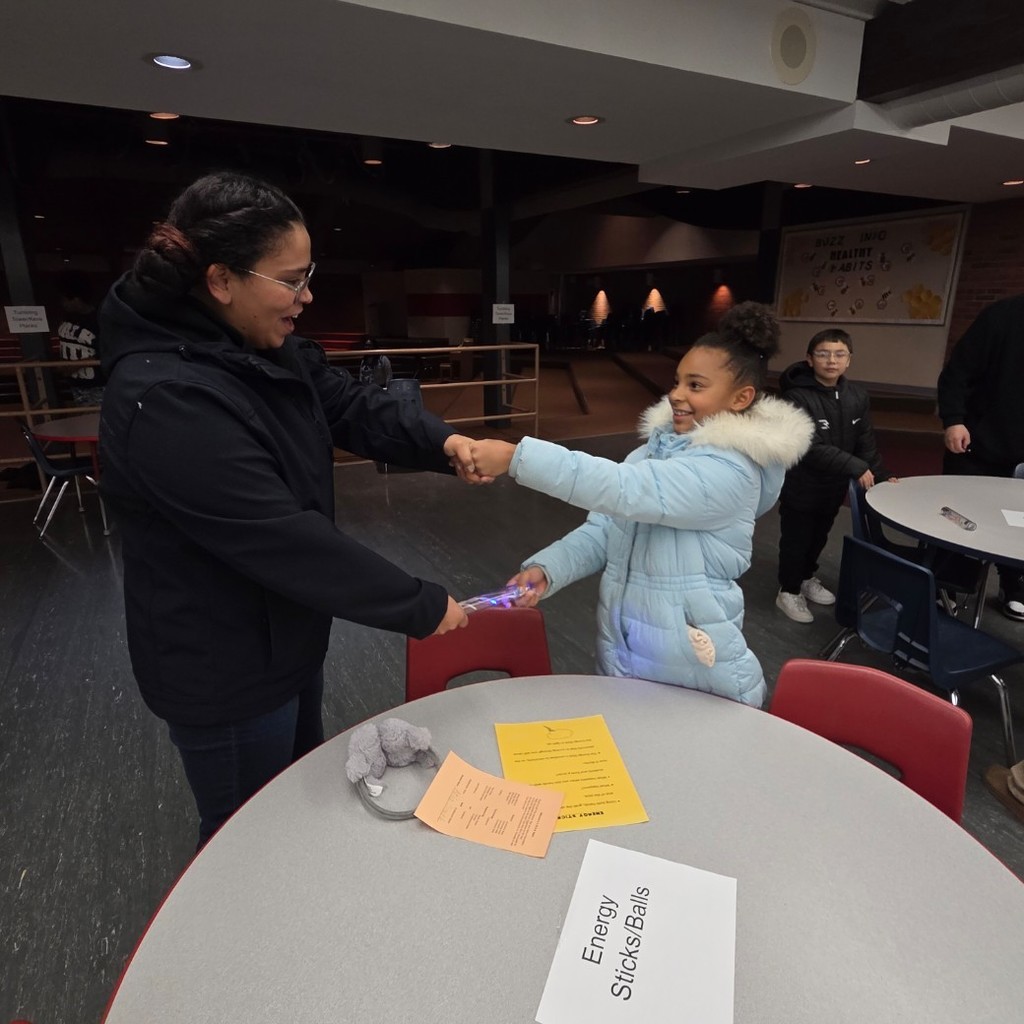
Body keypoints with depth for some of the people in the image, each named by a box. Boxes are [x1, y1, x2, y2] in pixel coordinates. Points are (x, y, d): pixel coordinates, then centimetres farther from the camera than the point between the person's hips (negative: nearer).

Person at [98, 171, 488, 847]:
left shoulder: (267, 352, -1)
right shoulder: (164, 398, -31)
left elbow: (353, 406, 0)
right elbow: (280, 537, -33)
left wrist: (442, 443, -20)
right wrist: (420, 607, -25)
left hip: (284, 636, 9)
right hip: (223, 669, -9)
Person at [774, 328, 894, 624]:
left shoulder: (857, 396, 1)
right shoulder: (798, 397, -21)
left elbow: (866, 442, 5)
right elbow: (812, 448, -27)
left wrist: (881, 475, -5)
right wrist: (856, 467, -27)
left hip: (834, 486, 6)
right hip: (800, 486, -6)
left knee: (819, 538, 22)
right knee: (795, 540, 7)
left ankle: (807, 578, 44)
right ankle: (789, 591, 24)